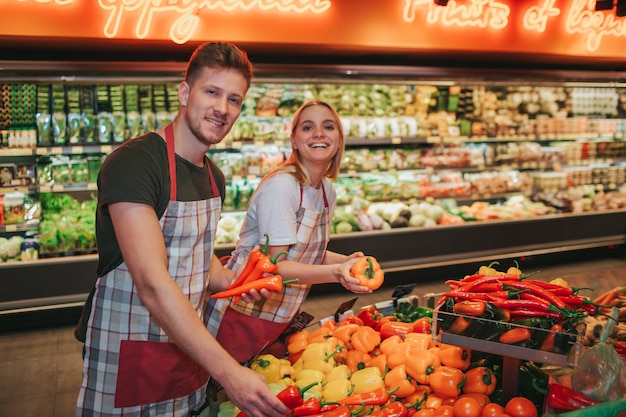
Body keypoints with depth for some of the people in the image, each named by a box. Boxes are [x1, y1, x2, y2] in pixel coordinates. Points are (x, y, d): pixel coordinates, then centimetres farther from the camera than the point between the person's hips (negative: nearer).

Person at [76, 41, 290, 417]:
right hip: (129, 355, -7)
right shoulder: (132, 162, -19)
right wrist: (227, 371, -32)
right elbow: (152, 283, -28)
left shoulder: (214, 177, 7)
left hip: (190, 348, 7)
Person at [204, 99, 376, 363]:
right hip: (242, 316, -8)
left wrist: (347, 261, -6)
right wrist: (336, 273, -35)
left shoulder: (327, 191, 4)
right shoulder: (281, 185, -21)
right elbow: (275, 265, -23)